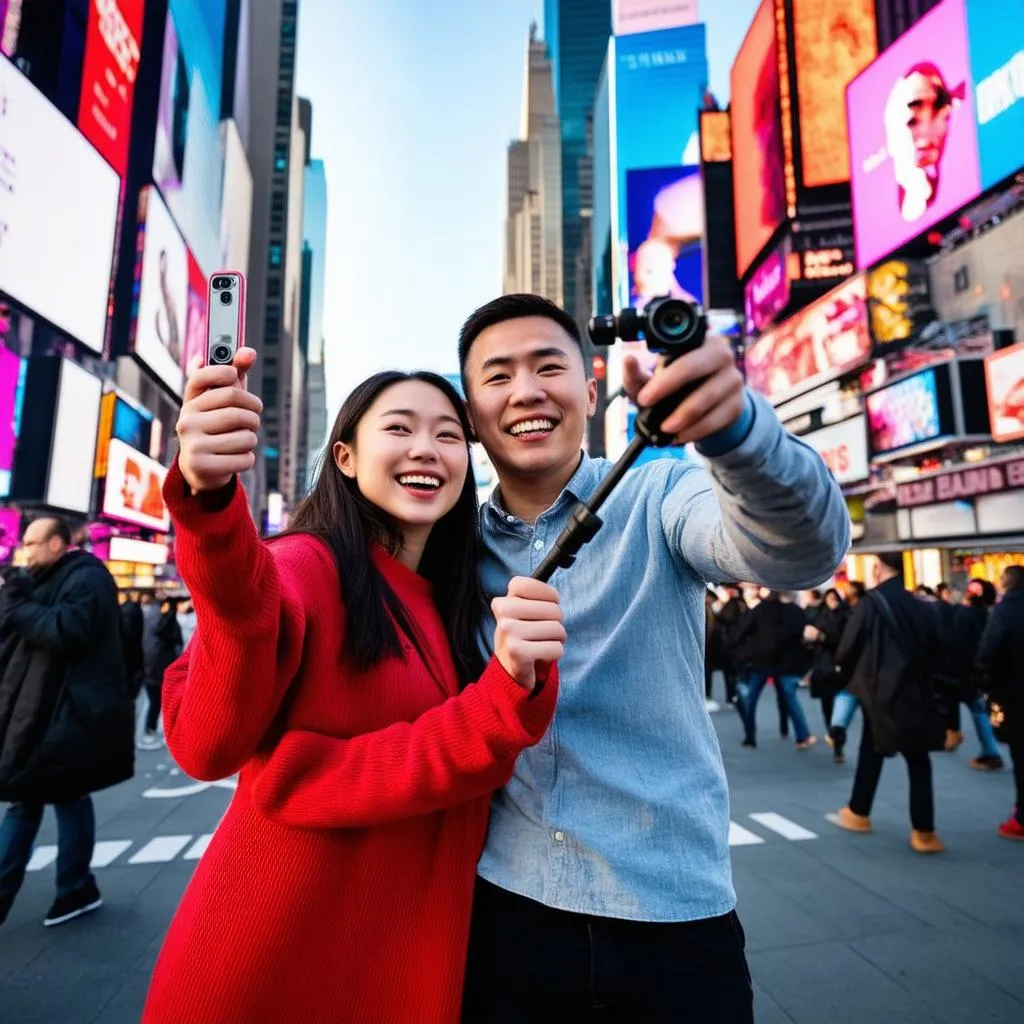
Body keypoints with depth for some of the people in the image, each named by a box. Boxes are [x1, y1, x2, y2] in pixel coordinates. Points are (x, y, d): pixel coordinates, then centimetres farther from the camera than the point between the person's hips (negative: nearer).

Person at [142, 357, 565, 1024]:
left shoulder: (460, 604, 5)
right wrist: (211, 506, -44)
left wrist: (514, 690, -23)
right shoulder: (305, 565, -14)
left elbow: (474, 755, -2)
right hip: (274, 953, -5)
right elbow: (208, 740, -30)